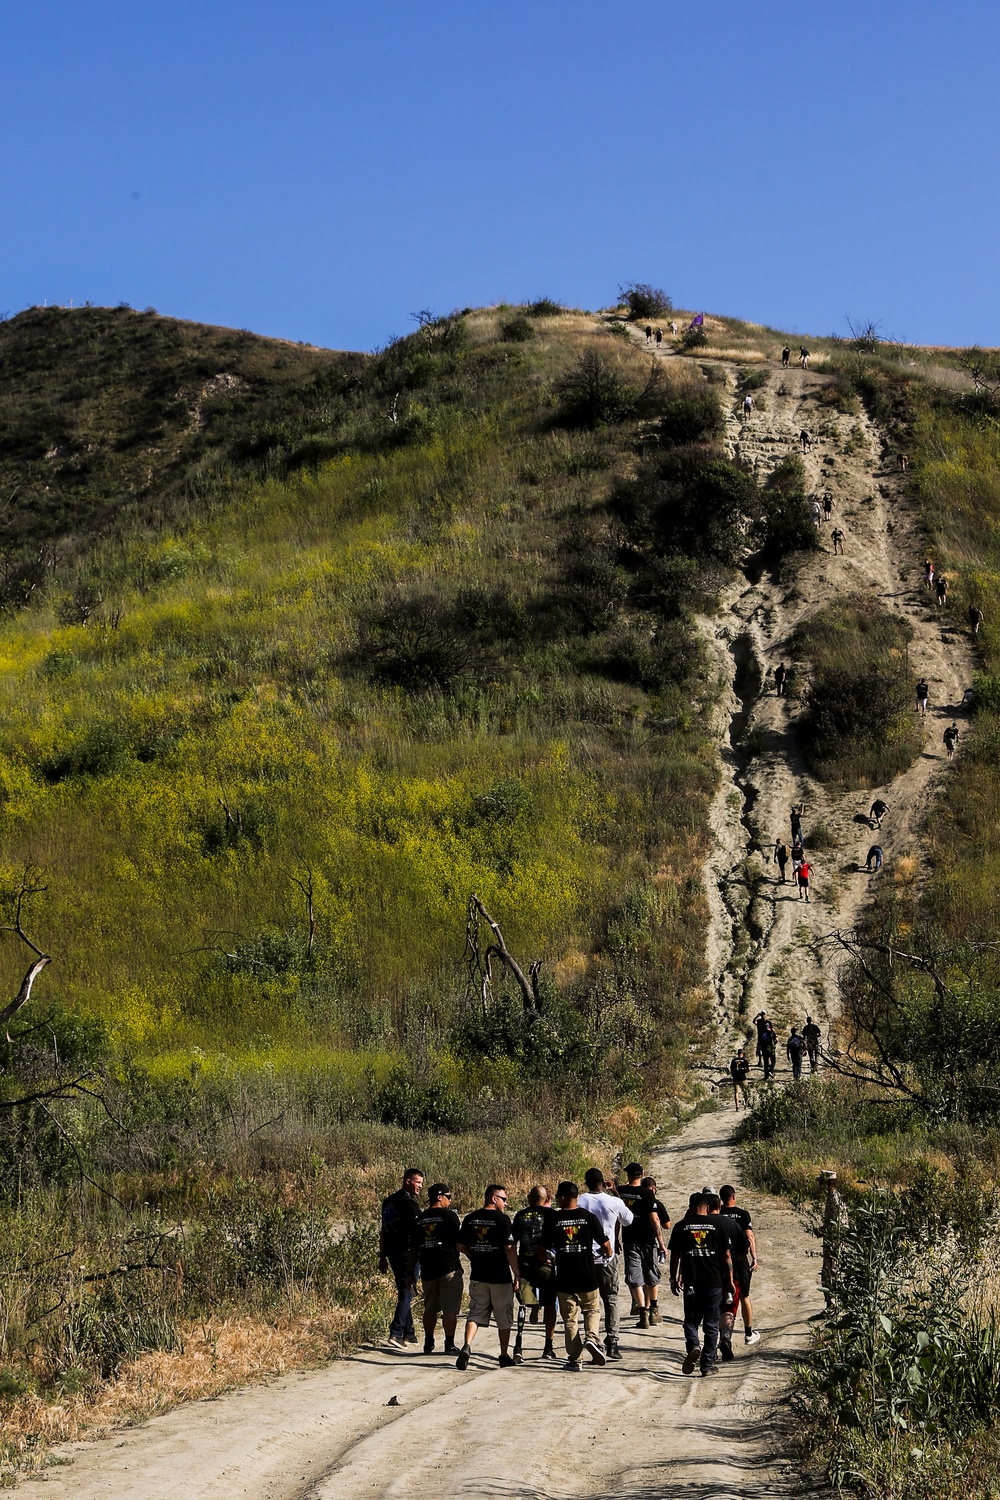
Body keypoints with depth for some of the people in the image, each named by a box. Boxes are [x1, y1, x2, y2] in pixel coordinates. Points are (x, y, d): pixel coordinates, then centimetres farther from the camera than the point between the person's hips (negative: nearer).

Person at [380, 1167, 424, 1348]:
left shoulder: (388, 1201, 13)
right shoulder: (410, 1203, -13)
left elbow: (383, 1230, 17)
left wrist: (382, 1255, 21)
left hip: (392, 1251, 8)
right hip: (407, 1252, -8)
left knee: (403, 1291, 16)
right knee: (407, 1292, -5)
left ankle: (408, 1333, 21)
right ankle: (396, 1332, -14)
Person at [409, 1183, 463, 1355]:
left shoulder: (419, 1219, 10)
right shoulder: (449, 1215, -7)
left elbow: (413, 1249, 11)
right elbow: (459, 1243, -9)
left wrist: (411, 1273, 16)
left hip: (427, 1270, 5)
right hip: (449, 1269, -5)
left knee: (430, 1308, 16)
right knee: (450, 1309, -2)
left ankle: (428, 1344, 19)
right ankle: (449, 1344, -4)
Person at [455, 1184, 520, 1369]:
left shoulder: (470, 1219, 4)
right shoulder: (501, 1219, -12)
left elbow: (461, 1246, 10)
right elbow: (509, 1249, -14)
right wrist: (517, 1274, -9)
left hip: (477, 1276, 4)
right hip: (500, 1277, -4)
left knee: (475, 1313, 6)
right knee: (504, 1318, 10)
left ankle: (467, 1346, -18)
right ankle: (504, 1356, 18)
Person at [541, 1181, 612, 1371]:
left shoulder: (553, 1219, -5)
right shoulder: (589, 1217, -4)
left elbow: (544, 1248, 0)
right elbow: (604, 1243, -1)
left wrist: (552, 1259, 22)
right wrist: (608, 1254, 22)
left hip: (564, 1278, 0)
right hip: (588, 1277, 0)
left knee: (570, 1319, 8)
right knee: (592, 1310, 19)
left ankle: (574, 1359, 8)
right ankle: (592, 1338, -8)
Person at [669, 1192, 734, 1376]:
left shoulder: (681, 1227, 2)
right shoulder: (717, 1226, 2)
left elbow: (675, 1256, 4)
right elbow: (726, 1256, 3)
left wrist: (674, 1278, 15)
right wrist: (729, 1280, 11)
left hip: (691, 1283, 0)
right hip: (714, 1282, 0)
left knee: (691, 1321, 12)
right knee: (711, 1325, 7)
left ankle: (693, 1346, -16)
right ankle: (708, 1365, 7)